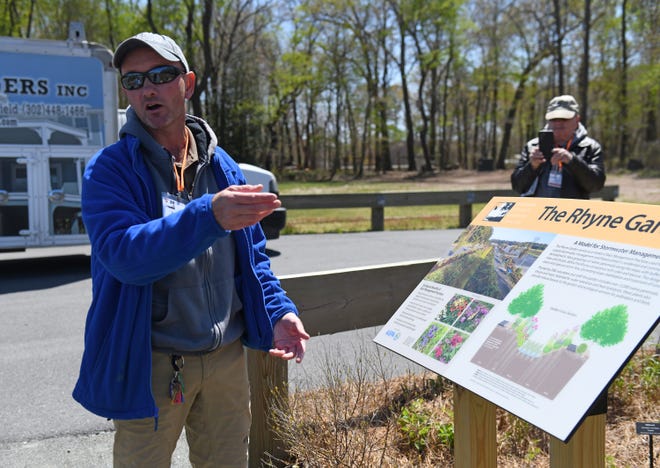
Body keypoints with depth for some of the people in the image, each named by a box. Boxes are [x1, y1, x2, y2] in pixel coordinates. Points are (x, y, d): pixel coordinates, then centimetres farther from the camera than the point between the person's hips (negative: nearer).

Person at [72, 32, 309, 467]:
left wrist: (278, 312, -5)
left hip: (227, 358, 4)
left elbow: (253, 256, 12)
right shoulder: (109, 169, -8)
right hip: (150, 365, -3)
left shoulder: (223, 167, 5)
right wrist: (209, 216, -39)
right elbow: (124, 253, -25)